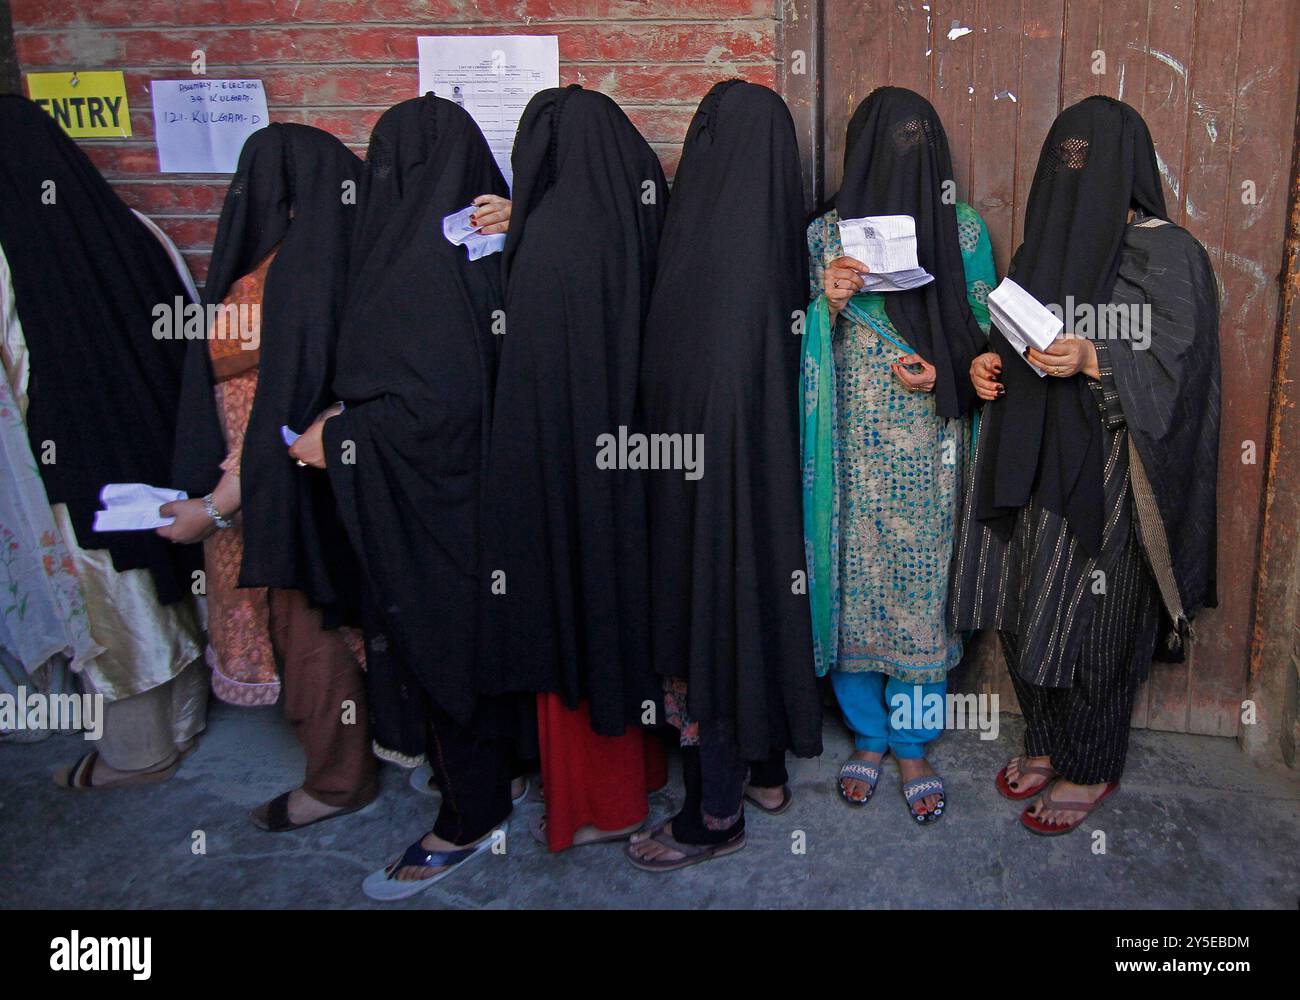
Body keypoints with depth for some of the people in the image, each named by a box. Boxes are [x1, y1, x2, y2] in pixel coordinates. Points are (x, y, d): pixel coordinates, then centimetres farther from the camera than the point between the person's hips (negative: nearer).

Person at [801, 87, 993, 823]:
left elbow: (986, 336, 8)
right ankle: (867, 734, 28)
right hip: (853, 450, 0)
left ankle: (913, 743, 24)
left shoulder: (964, 232, 3)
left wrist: (943, 374, -11)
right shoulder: (826, 234, 2)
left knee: (923, 584, 5)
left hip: (930, 454, 0)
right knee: (853, 581, 7)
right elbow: (808, 350, 2)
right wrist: (829, 303, -18)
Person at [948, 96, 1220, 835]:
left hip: (1112, 474, -6)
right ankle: (1047, 740, 34)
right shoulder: (1047, 245, 12)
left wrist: (1094, 362, -29)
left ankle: (1091, 768, 24)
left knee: (1096, 619, 4)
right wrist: (990, 366, -1)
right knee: (1026, 611, 13)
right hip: (1038, 467, 6)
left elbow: (1175, 372, -13)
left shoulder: (1171, 254, -8)